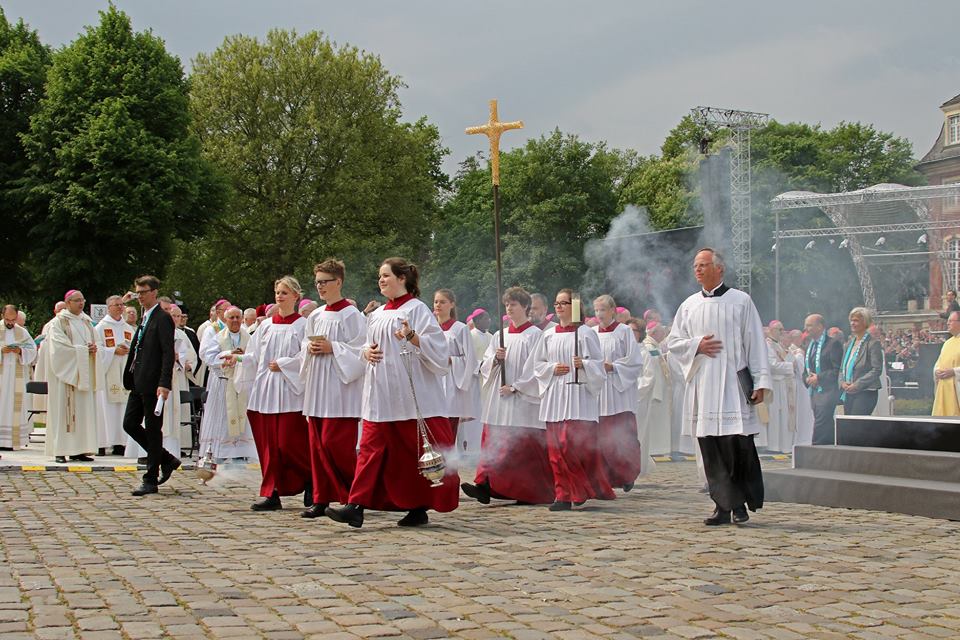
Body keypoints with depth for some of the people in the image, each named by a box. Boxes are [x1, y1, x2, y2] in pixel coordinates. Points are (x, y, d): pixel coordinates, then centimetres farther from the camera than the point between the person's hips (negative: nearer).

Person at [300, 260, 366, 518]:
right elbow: (305, 347, 20)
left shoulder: (351, 315, -7)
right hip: (317, 388, 7)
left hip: (340, 389, -7)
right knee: (317, 445, 7)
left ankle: (353, 495, 3)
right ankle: (322, 499, 12)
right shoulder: (315, 316, 14)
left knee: (334, 443, -11)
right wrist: (310, 348, -1)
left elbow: (359, 351, -12)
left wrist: (332, 348, -17)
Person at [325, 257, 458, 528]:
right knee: (371, 448, -2)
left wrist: (412, 337, -27)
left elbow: (437, 348, -11)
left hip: (412, 395, -6)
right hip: (380, 395, 6)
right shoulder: (376, 315, 16)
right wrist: (367, 352, 2)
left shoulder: (416, 309, -4)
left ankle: (419, 507, 9)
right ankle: (356, 506, -7)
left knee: (417, 452, -1)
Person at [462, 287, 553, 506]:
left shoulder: (535, 336, -2)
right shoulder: (500, 336, 16)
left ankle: (529, 492, -7)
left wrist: (515, 387, -13)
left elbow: (536, 368, -9)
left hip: (524, 401, -6)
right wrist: (495, 359, -8)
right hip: (499, 401, 6)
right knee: (494, 443, -1)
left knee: (523, 445, -8)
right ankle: (486, 487, -5)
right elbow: (484, 366, 13)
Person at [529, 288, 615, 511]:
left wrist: (583, 365, -19)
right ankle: (564, 495, 7)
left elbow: (598, 363, -1)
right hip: (555, 397, 4)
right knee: (557, 448, 1)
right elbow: (536, 364, 15)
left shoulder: (585, 333, 0)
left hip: (579, 395, -4)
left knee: (577, 445, -13)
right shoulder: (548, 335, 13)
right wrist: (552, 368, -3)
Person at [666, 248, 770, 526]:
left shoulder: (740, 301, 3)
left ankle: (741, 503, 5)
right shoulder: (689, 306, 14)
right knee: (711, 448, 2)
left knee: (737, 443, -9)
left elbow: (755, 343, 1)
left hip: (733, 383, -4)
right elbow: (673, 341, 17)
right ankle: (724, 505, 7)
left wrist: (761, 380, -5)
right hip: (702, 385, 4)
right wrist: (697, 345, -3)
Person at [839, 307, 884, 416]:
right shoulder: (850, 343, 17)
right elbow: (842, 367, 20)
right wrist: (842, 382, 0)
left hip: (865, 394, -7)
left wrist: (857, 385, -16)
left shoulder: (873, 343, -6)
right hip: (848, 394, 7)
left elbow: (877, 370, -12)